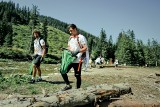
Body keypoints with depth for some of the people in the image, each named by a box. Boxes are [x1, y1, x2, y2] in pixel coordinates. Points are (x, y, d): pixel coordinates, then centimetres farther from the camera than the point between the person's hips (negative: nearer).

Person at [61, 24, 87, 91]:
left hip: (77, 60, -6)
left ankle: (78, 88, 15)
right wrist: (67, 50, 3)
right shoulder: (70, 38, 17)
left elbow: (85, 48, -11)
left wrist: (77, 52, -25)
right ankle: (68, 85, 13)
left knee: (77, 75, 1)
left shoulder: (81, 37, -5)